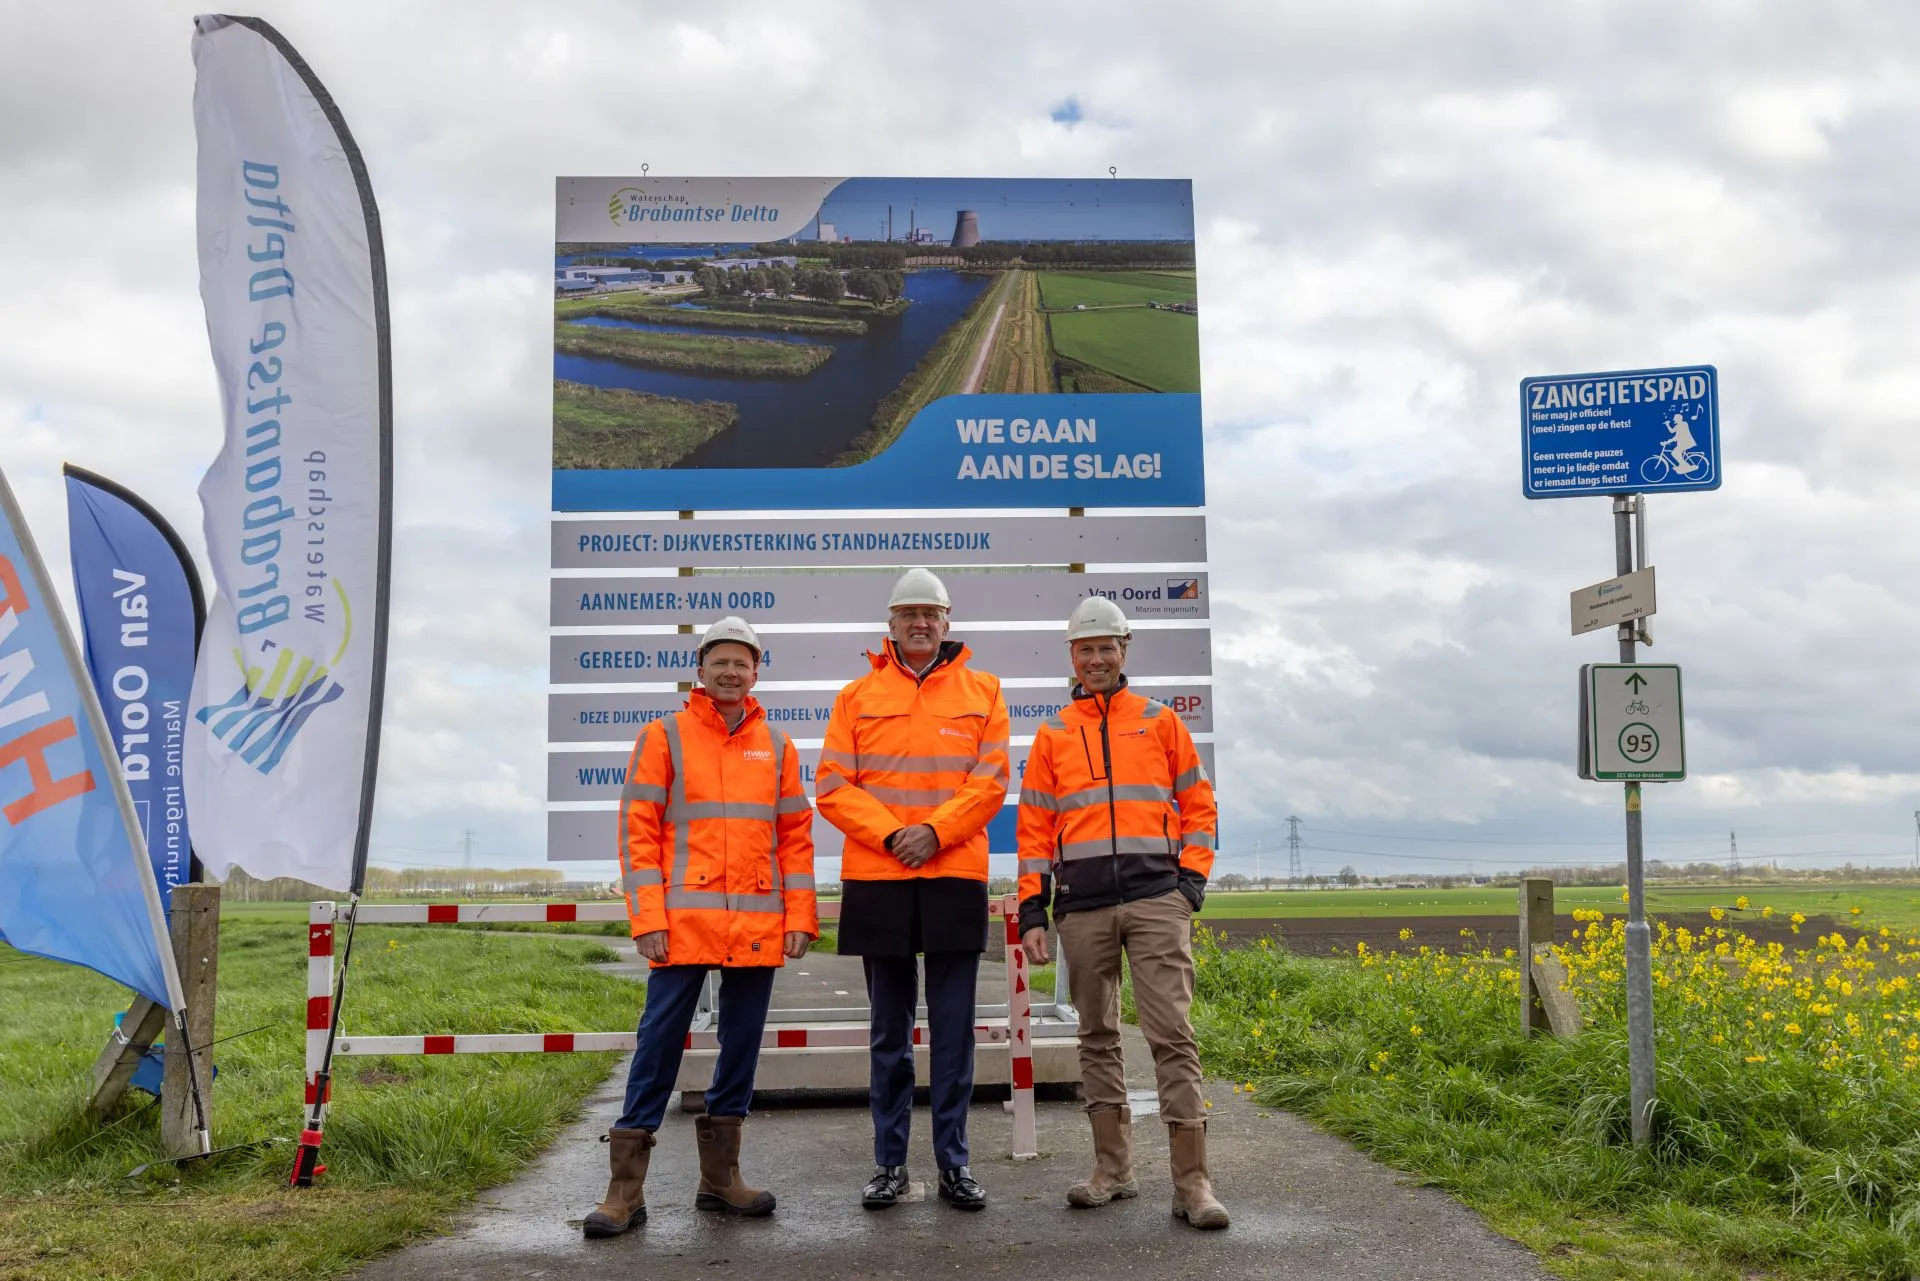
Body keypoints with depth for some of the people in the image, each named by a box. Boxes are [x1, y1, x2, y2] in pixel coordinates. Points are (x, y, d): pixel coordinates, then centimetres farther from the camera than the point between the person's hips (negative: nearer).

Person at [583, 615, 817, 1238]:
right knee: (659, 1043, -3)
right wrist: (647, 918, -9)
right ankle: (626, 1189, 4)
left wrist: (800, 918, 4)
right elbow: (637, 831, -1)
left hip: (758, 927, 4)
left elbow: (796, 836, 12)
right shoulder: (665, 736, 2)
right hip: (685, 921, -3)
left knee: (742, 1045, 9)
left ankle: (720, 1176, 21)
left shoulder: (776, 746, 11)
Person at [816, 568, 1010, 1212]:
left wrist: (935, 829, -14)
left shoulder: (982, 692, 8)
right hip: (876, 881, 1)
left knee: (953, 1031, 3)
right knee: (889, 1032, 8)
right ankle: (889, 1164, 16)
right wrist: (890, 833, -12)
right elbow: (832, 784, 1)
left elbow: (991, 779, -1)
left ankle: (953, 1162, 13)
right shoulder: (857, 697, 8)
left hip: (955, 877, 0)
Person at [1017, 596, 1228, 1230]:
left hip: (1156, 899, -2)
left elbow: (1197, 805, 11)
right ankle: (1113, 1169, 19)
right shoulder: (1052, 735, 13)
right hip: (1082, 908, 2)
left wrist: (1192, 876, -1)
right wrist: (1031, 909, 4)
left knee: (1172, 1033, -8)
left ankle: (1192, 1182, -6)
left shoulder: (1160, 722, 11)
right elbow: (1034, 827, 11)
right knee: (1097, 1038, 8)